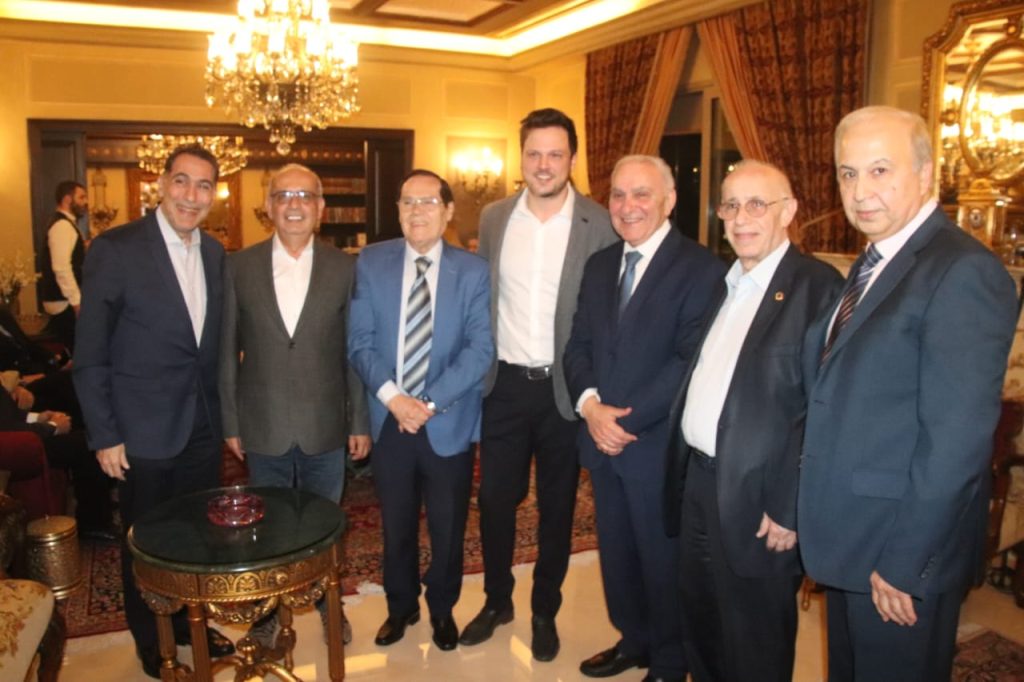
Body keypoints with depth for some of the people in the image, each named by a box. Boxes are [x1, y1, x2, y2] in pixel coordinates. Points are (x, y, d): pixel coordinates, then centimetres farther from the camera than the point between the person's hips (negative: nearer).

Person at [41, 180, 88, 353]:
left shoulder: (67, 224, 17)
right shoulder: (63, 226, -16)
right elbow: (61, 268, -25)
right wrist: (77, 301, -25)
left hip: (66, 301, 10)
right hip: (65, 303, -10)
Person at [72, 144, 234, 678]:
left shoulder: (214, 253, 4)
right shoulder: (115, 248, -13)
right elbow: (89, 354, -11)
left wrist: (227, 416, 8)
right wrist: (104, 435, -12)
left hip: (203, 428, 5)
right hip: (144, 432, -4)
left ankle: (189, 622, 40)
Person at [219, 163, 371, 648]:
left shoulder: (345, 268, -3)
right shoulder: (239, 267, -1)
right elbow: (228, 351, 2)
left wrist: (360, 421, -1)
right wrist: (230, 422, 2)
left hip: (325, 426, 0)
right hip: (263, 427, 1)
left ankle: (328, 603, 39)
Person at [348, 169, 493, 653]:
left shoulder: (473, 271, -3)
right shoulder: (371, 263, 1)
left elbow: (480, 349, -10)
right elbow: (359, 341, -3)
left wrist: (430, 402, -17)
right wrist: (391, 396, -17)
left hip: (450, 423, -1)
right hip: (389, 420, 1)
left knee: (447, 528, 14)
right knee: (396, 525, 17)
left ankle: (442, 609, 38)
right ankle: (400, 606, 40)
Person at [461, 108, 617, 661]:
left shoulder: (599, 225, -8)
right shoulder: (493, 218, 2)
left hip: (565, 388, -2)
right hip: (505, 385, 3)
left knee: (557, 505, 13)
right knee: (494, 498, 12)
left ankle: (545, 611, 33)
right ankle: (496, 600, 35)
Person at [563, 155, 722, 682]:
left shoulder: (700, 267, -11)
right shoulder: (598, 265, 10)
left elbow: (692, 360, -18)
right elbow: (578, 344, 7)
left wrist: (629, 419, -19)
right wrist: (589, 402, -11)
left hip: (658, 443, -6)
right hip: (602, 438, 6)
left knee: (662, 559, 11)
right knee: (616, 551, 19)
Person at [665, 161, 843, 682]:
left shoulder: (816, 286, -14)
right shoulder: (721, 284, 11)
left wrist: (789, 507, -19)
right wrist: (679, 473, 9)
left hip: (754, 499, -7)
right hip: (696, 481, 7)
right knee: (701, 628, 23)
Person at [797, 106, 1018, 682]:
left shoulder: (964, 273, -20)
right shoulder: (873, 264, 9)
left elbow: (958, 436, -23)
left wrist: (906, 561, -20)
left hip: (904, 549, -8)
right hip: (850, 542, 8)